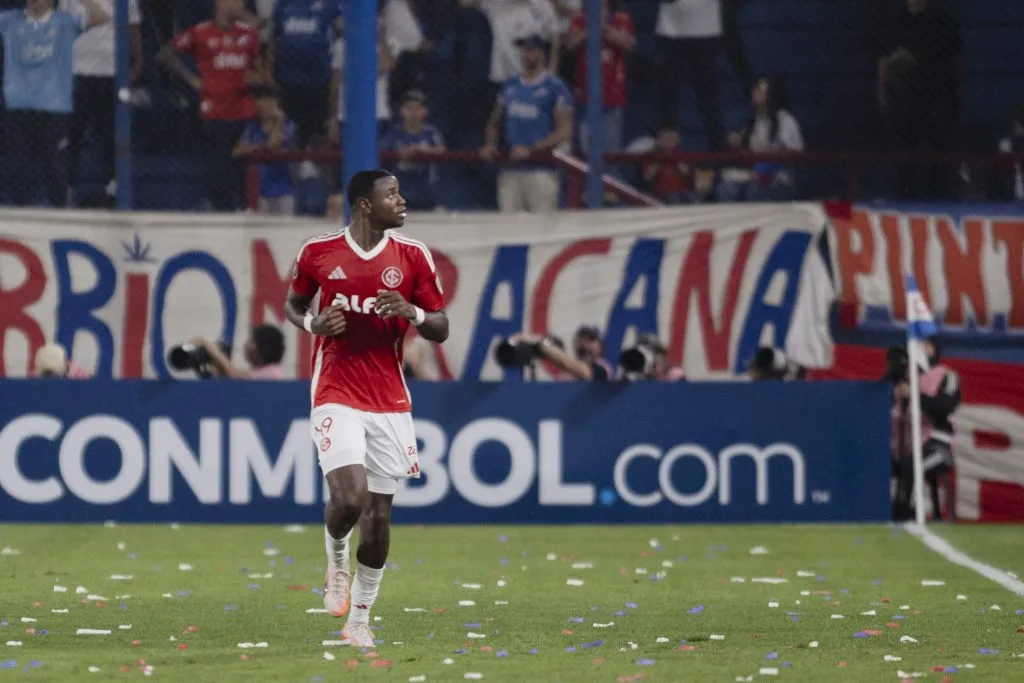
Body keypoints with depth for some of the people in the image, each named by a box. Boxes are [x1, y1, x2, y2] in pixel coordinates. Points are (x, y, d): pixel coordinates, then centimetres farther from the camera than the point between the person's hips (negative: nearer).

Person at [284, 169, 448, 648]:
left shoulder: (413, 256, 0)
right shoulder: (318, 253, -2)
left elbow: (440, 330, 4)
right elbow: (292, 305, 15)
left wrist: (412, 313, -17)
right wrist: (313, 324, -7)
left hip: (390, 402, 2)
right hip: (336, 396, -2)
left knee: (378, 514, 3)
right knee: (349, 497, -21)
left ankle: (359, 618, 17)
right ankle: (336, 560, 14)